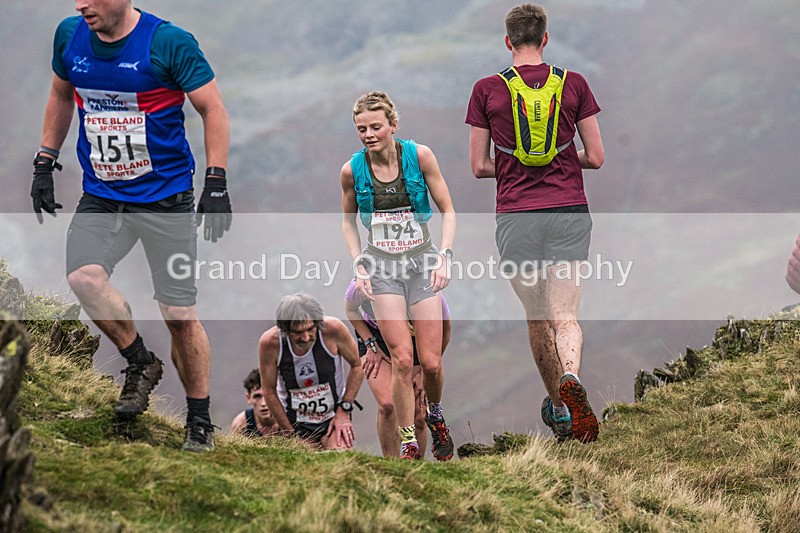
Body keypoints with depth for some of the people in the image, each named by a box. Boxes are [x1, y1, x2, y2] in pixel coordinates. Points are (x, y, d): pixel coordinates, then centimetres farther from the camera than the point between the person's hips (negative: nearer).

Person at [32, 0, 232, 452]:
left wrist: (216, 183, -11)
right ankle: (141, 363, 2)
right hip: (101, 197, 4)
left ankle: (200, 423, 16)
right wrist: (45, 162, 16)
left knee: (180, 314, -2)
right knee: (84, 276, -23)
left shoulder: (169, 42, -13)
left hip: (166, 197, -4)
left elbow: (213, 109, -6)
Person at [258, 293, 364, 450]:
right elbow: (269, 391, -6)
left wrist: (344, 411, -7)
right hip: (296, 424, 1)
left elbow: (358, 366, -3)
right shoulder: (269, 342, -19)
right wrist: (290, 434, -3)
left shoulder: (333, 329, -20)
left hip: (334, 418, -1)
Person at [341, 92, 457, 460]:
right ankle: (408, 442, 0)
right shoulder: (352, 170, -5)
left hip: (422, 262, 0)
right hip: (382, 266, 0)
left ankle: (435, 416, 30)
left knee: (431, 362, -3)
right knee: (402, 360, -13)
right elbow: (348, 221, 12)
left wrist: (444, 257, -9)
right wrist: (359, 266, 2)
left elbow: (447, 210, 1)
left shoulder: (419, 156, -8)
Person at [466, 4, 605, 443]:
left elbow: (479, 167, 2)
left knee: (537, 317, 13)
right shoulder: (573, 84, 2)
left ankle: (557, 407, 22)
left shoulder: (487, 90, 0)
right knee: (565, 315, -4)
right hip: (569, 210, 0)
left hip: (515, 215, 0)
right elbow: (595, 157, 4)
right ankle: (571, 381, -33)